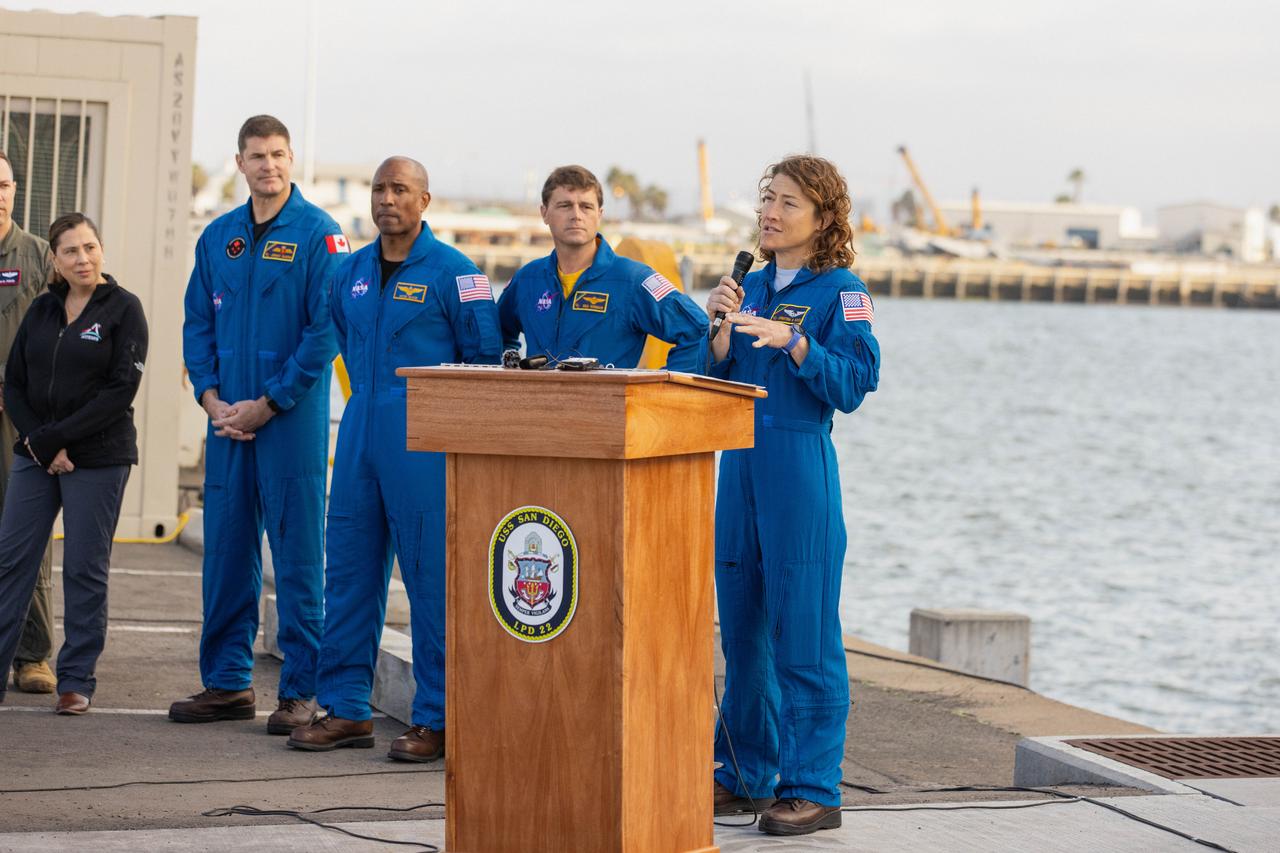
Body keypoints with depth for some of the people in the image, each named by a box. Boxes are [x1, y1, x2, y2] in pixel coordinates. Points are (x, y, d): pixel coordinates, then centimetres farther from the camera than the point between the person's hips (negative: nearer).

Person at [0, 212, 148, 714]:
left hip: (98, 460, -4)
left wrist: (58, 437, -15)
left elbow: (121, 390, -11)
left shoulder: (123, 309, -4)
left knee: (85, 569, 0)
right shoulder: (42, 310, 10)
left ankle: (77, 680, 8)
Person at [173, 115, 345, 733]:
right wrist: (212, 399, -2)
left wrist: (267, 404, -13)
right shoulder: (218, 236, 12)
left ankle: (302, 690, 3)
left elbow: (326, 330, -11)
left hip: (292, 418, -5)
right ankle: (227, 682, 17)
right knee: (225, 547, 8)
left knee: (297, 553, -2)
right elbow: (198, 324, 13)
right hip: (228, 418, 5)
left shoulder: (317, 234, -5)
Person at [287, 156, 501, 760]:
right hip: (360, 434, 6)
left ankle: (436, 720, 1)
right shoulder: (352, 272, 13)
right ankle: (345, 709, 14)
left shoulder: (452, 272, -5)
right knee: (348, 569, 7)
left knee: (432, 578, -4)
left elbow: (485, 356, -3)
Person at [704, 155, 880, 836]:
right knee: (741, 625, 12)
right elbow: (719, 383, 13)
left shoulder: (840, 291, -4)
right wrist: (722, 326, -3)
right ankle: (747, 774, 22)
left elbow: (854, 384, -12)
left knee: (802, 632, -6)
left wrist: (792, 341, -23)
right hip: (739, 463, 7)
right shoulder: (751, 285, 14)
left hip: (800, 466, -7)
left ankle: (814, 790, -1)